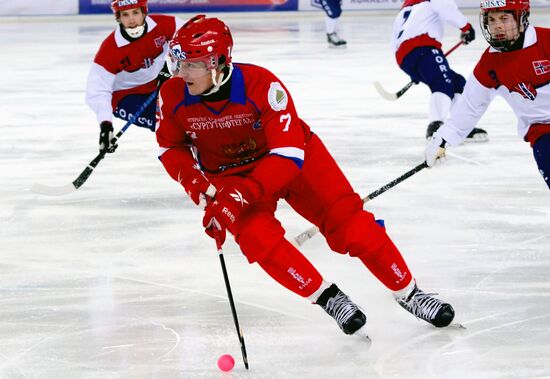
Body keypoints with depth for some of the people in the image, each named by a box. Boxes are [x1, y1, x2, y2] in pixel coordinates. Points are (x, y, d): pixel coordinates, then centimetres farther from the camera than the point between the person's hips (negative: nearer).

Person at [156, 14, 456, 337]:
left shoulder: (261, 85, -33)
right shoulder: (173, 96, -21)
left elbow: (288, 155, -35)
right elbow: (171, 147, -1)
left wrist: (241, 195, -43)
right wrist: (196, 183, -20)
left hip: (293, 155, -2)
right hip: (228, 173, 2)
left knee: (347, 220, -11)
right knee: (257, 236, -25)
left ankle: (408, 292, 6)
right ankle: (328, 298, -9)